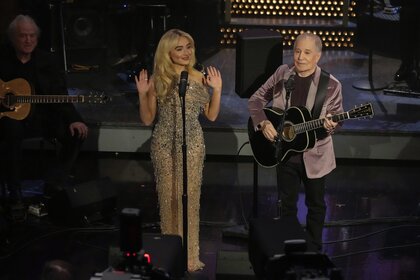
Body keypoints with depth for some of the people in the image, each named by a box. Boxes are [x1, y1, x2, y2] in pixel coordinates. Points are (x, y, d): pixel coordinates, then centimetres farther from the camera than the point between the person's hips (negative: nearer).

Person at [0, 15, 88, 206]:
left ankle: (54, 185, -1)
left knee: (77, 133, -16)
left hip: (42, 115, 4)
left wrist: (72, 119, -14)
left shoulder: (46, 60, 4)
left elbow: (59, 94, -1)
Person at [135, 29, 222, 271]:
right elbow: (148, 119, 3)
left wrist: (217, 90, -5)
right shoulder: (157, 80, -1)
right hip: (164, 145, 0)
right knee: (168, 197, 4)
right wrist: (143, 94, -10)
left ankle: (189, 255, 11)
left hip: (192, 145, 0)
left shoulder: (199, 78, 2)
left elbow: (211, 116, 6)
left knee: (189, 198, 2)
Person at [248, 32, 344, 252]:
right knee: (287, 203, 15)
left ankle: (313, 251, 29)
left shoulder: (331, 85, -13)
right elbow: (256, 99, 3)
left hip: (314, 155, -2)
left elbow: (336, 117, -6)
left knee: (315, 204, 13)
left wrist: (330, 126, -30)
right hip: (284, 151, 2)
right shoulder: (282, 74, -5)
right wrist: (263, 123, -13)